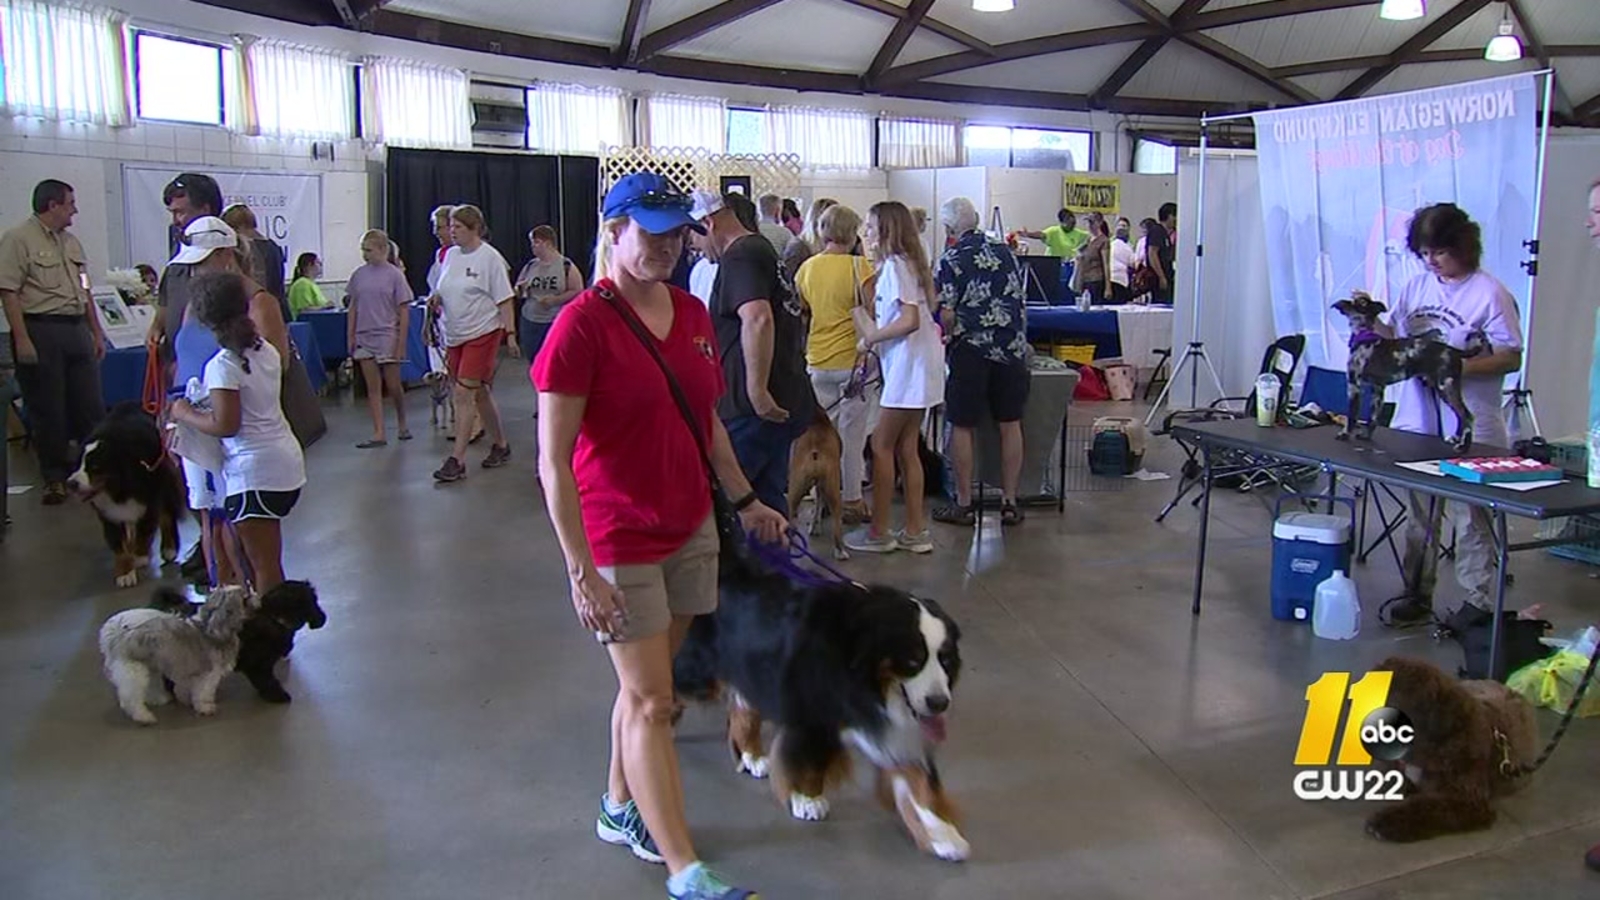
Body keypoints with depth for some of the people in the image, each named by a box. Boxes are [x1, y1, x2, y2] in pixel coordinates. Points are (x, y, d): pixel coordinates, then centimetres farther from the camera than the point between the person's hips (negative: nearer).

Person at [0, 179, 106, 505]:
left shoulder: (71, 242, 17)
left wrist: (97, 333, 16)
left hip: (77, 329, 7)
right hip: (40, 331, -7)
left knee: (91, 405, 9)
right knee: (48, 411, 1)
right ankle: (55, 478, 10)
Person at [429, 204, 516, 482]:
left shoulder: (489, 258, -9)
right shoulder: (450, 255, 11)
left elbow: (504, 300, -9)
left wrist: (510, 333, -14)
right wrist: (436, 298, -2)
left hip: (482, 333, -7)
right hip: (454, 334, 7)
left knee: (464, 394, -11)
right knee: (479, 393, 14)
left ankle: (457, 460, -10)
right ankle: (500, 445, 28)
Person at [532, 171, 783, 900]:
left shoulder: (691, 313, 4)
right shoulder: (582, 324, -15)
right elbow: (553, 463, -17)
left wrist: (746, 500, 18)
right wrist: (581, 571, -19)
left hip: (691, 527, 6)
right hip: (620, 540, -6)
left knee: (646, 684, 17)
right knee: (650, 702, 1)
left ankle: (620, 810, 38)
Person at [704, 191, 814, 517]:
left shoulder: (739, 257, -11)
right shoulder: (763, 250, 21)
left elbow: (758, 319, -28)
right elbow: (796, 318, 31)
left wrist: (757, 391, -27)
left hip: (754, 409, -10)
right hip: (785, 402, 10)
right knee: (769, 499, 14)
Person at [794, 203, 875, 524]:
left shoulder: (807, 268, 3)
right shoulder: (859, 267, -12)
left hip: (817, 361, 5)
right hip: (853, 359, -5)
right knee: (851, 433, 4)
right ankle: (851, 500, 10)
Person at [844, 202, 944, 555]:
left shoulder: (895, 265, -12)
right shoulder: (905, 262, 17)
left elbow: (909, 320, -22)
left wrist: (871, 338, -13)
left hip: (910, 366, -10)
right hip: (917, 366, 10)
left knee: (882, 445, -2)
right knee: (906, 447, 12)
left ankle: (879, 532, 4)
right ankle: (915, 531, 16)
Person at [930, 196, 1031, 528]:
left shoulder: (951, 261, -7)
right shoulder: (1007, 253, 9)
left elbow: (946, 315, -13)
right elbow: (1022, 300, 15)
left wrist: (953, 337, 6)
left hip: (971, 351, -5)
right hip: (1012, 349, 5)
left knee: (962, 427, 5)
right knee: (1010, 425, 9)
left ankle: (964, 504, 10)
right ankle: (1010, 502, 14)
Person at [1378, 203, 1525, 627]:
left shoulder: (1489, 293, -8)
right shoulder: (1417, 286, 11)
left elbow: (1511, 357, -10)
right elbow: (1395, 339, 16)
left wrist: (1457, 367, -21)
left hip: (1467, 431, -6)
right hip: (1416, 423, 6)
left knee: (1470, 520, -2)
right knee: (1419, 516, 14)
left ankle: (1480, 607, 6)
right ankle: (1417, 596, 24)